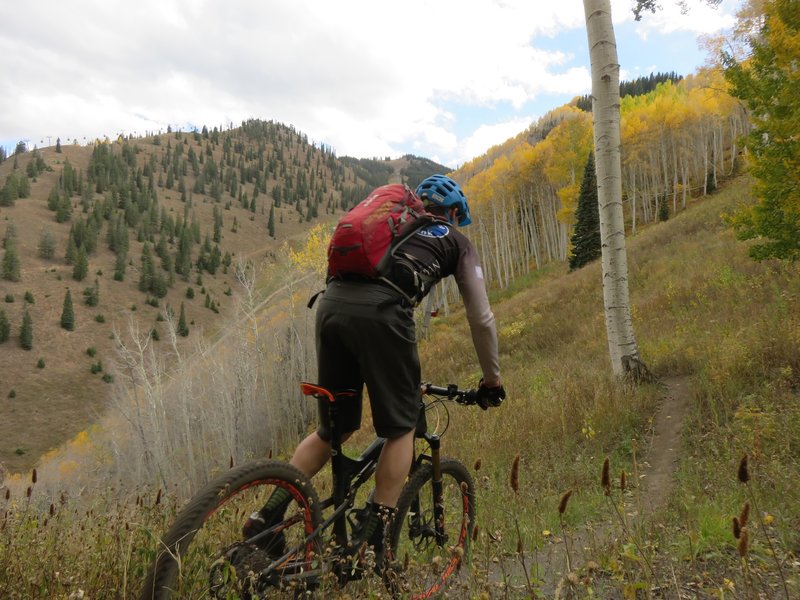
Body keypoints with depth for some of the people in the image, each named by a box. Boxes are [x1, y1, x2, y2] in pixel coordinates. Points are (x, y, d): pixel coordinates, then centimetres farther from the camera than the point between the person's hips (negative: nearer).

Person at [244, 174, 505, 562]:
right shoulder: (457, 241, 25)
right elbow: (481, 318, 22)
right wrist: (492, 379, 35)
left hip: (331, 303, 5)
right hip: (381, 312, -5)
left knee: (334, 428, 20)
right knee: (401, 427, 14)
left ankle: (269, 514, 14)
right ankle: (371, 539, 12)